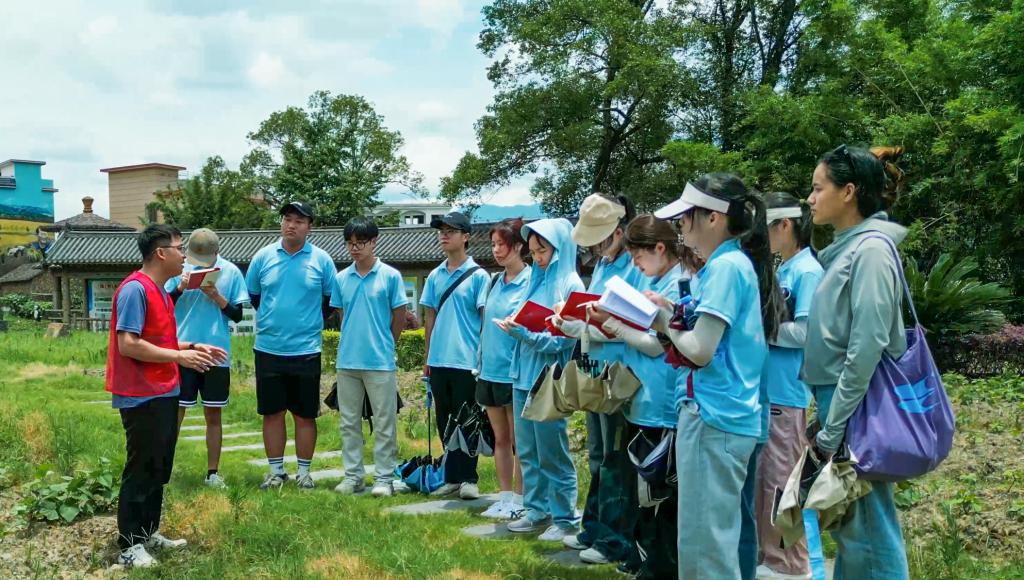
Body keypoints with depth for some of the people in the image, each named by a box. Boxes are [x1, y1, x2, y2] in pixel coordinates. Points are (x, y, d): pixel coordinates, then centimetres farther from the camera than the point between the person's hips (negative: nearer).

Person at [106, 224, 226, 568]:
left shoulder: (160, 291, 13)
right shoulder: (135, 289, -17)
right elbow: (128, 345, -23)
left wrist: (193, 347, 9)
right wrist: (179, 356, -19)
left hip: (163, 395, 10)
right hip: (142, 398, -10)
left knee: (159, 469, 16)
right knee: (141, 471, -2)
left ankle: (149, 533, 27)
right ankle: (129, 546, 7)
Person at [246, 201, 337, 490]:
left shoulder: (322, 260, -2)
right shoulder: (263, 257, 2)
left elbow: (331, 300, 6)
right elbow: (252, 296, 12)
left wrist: (310, 322, 5)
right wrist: (272, 319, 11)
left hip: (306, 350, -1)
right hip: (268, 348, 2)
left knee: (305, 415, 6)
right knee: (272, 412, 8)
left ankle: (304, 472, 17)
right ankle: (276, 471, 19)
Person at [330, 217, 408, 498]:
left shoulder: (390, 276, -4)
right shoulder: (341, 278, 7)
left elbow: (399, 316, 1)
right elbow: (341, 315, 15)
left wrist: (383, 346, 6)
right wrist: (353, 342, 10)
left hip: (380, 361, -4)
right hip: (347, 361, 4)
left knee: (384, 423, 2)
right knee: (349, 422, 11)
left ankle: (384, 477, 9)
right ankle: (353, 475, 21)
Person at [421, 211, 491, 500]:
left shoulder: (478, 276, -4)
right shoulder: (435, 276, 11)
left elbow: (486, 318, -6)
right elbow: (430, 317, 15)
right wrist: (427, 357, 13)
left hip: (466, 361, -5)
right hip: (439, 360, 6)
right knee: (444, 422, 11)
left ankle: (468, 478, 9)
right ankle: (452, 477, 20)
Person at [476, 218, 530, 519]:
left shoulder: (531, 281, -11)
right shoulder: (495, 281, 11)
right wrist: (480, 361, 16)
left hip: (515, 370, -7)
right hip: (490, 370, 7)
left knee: (517, 439, 3)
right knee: (500, 437, 13)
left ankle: (518, 500, 12)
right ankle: (504, 497, 22)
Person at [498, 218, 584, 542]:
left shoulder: (571, 285, -10)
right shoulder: (537, 280, 12)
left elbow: (562, 339, -16)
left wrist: (523, 332, -24)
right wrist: (515, 326, 1)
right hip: (523, 374, 7)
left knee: (552, 454, 1)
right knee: (528, 452, 12)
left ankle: (565, 519, 11)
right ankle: (536, 511, 24)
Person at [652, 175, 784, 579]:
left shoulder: (725, 266, -15)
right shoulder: (736, 262, 15)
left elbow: (701, 350, -20)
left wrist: (667, 325, -3)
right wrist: (674, 315, 6)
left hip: (713, 416, -10)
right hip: (725, 414, 10)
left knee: (704, 542, -2)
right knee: (717, 538, 17)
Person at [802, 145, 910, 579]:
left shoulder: (871, 249, -15)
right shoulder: (847, 248, 13)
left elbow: (866, 350, -20)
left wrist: (831, 431, -18)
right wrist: (826, 419, 14)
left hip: (855, 409, -9)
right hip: (838, 398, 9)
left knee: (866, 527, -2)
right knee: (849, 524, 16)